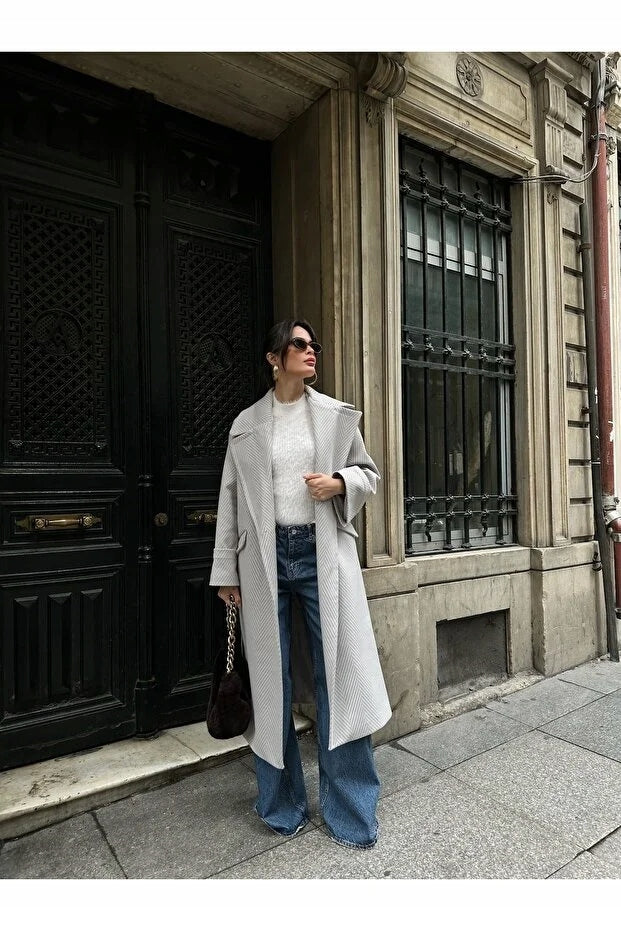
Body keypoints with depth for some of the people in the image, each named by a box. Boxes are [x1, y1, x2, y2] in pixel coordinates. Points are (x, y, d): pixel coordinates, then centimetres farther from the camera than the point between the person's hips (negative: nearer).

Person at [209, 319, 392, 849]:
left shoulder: (338, 416, 8)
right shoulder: (245, 425, 7)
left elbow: (370, 474, 13)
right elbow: (230, 501, 8)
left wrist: (341, 482, -9)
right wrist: (225, 571, 6)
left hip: (324, 554, 0)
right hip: (265, 560, 1)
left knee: (339, 676, 1)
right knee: (272, 684, 9)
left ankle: (350, 811, 20)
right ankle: (282, 805, 30)